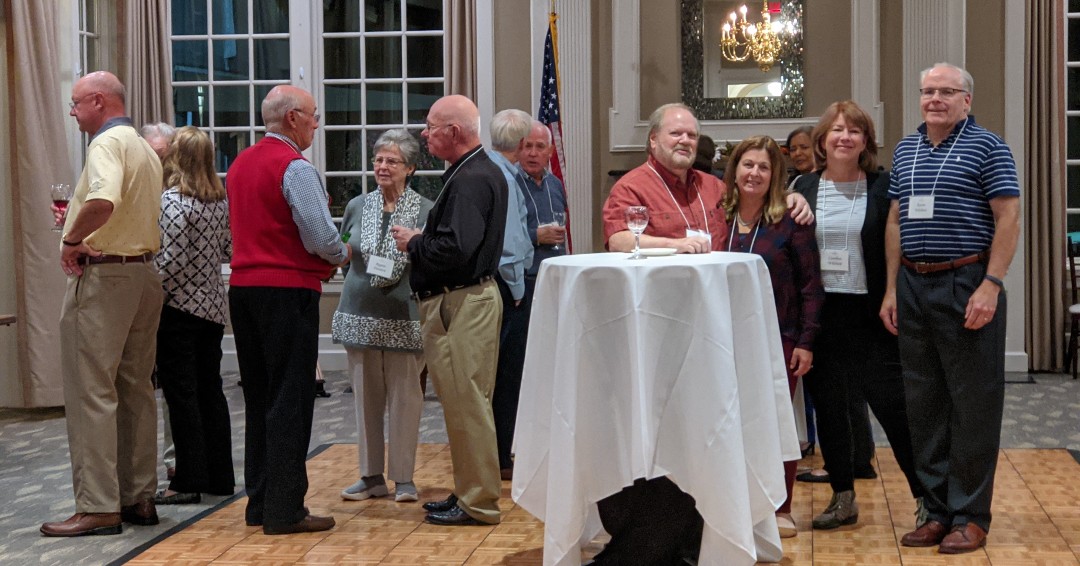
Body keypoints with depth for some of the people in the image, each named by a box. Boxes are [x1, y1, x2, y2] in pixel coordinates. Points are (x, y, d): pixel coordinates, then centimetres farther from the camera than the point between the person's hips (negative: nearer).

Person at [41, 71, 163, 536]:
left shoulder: (108, 142, -12)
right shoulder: (145, 148, 17)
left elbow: (102, 202, -32)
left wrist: (71, 240, -18)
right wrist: (78, 221, 16)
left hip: (102, 275, -9)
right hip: (144, 271, 9)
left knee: (92, 393, -6)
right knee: (136, 390, 12)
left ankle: (97, 507, -5)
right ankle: (140, 497, 17)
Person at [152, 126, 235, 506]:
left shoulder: (172, 200, -14)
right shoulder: (220, 200, 6)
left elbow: (169, 260, -18)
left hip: (178, 307, -7)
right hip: (213, 307, 7)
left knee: (181, 394, -1)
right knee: (210, 390, 12)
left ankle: (189, 481, 2)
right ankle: (220, 476, 17)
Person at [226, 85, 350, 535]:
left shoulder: (240, 164, 14)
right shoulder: (295, 168, -13)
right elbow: (321, 238, -19)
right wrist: (342, 255, 3)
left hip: (244, 286, 8)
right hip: (288, 289, -8)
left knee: (258, 397, 13)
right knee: (290, 400, -4)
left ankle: (259, 502, 20)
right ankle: (284, 510, -2)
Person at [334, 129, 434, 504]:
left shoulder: (425, 211, -2)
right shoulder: (357, 207, 9)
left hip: (404, 317, -3)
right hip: (361, 314, 3)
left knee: (405, 397, 1)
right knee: (366, 396, 7)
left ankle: (403, 477, 12)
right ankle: (371, 476, 17)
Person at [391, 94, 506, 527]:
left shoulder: (472, 179, -17)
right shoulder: (476, 171, 17)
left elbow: (454, 248, -26)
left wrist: (414, 243, -10)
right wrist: (420, 241, 10)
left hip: (462, 304, -11)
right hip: (459, 300, 11)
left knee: (466, 404, -5)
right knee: (464, 402, 16)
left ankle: (478, 503, 3)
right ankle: (470, 492, 26)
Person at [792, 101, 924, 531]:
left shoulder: (883, 187, -1)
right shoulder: (804, 188, 7)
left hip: (869, 313, -3)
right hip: (820, 313, 3)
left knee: (892, 406, -3)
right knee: (829, 407, 9)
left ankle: (924, 496, 8)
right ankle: (843, 499, 21)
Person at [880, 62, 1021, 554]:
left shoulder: (986, 147, -3)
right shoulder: (905, 150, 14)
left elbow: (1008, 219, -9)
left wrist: (991, 286, -17)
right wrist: (892, 288, 10)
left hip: (967, 285, -6)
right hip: (913, 287, 6)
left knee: (972, 403, 0)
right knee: (924, 403, 9)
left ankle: (970, 516, 8)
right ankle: (937, 509, 18)